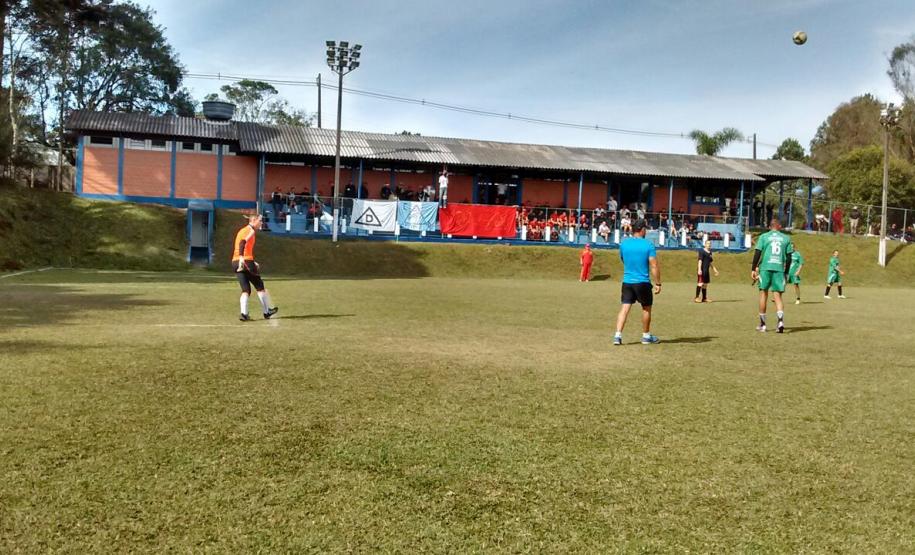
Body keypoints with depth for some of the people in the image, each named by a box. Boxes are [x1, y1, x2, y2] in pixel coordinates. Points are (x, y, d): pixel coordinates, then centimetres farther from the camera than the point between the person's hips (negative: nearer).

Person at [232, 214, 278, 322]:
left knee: (246, 289, 9)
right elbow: (242, 243, -23)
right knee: (259, 286, 9)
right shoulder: (251, 231, -6)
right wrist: (241, 258, -35)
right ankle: (267, 311, 20)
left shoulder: (243, 230, 21)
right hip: (246, 262, -8)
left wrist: (253, 262, 29)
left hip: (235, 262, 8)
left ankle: (243, 313, -6)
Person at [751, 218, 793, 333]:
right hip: (780, 269, 1)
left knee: (763, 293, 10)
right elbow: (789, 257, 8)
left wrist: (753, 269, 2)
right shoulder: (786, 238, 10)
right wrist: (786, 272, 16)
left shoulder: (763, 236, 6)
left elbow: (757, 253, -1)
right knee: (778, 296, 4)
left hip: (765, 268, -1)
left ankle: (762, 324, 13)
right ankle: (781, 320, -18)